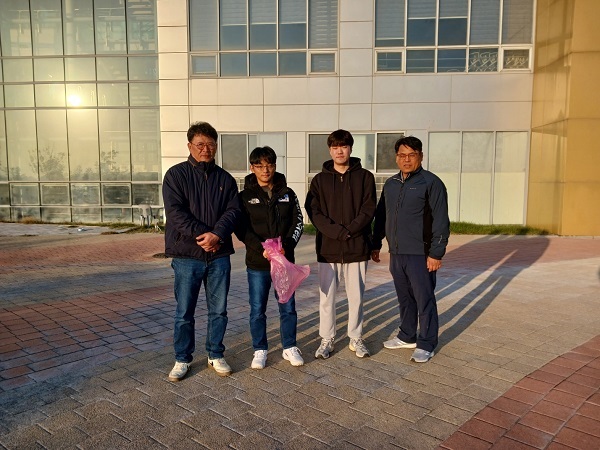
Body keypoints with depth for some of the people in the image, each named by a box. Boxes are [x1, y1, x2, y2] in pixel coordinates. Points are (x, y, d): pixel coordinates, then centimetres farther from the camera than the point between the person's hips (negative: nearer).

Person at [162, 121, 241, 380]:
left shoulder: (225, 179, 10)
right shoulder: (176, 175, 1)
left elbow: (233, 211, 0)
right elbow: (175, 211, -10)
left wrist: (217, 234, -17)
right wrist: (202, 235, -18)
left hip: (219, 255, 3)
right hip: (187, 255, -2)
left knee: (219, 310, 11)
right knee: (184, 312, 6)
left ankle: (216, 355, 27)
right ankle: (182, 359, 23)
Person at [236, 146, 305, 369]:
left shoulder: (287, 194, 7)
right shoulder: (245, 196, 0)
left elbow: (298, 223, 3)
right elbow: (242, 229, -6)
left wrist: (286, 246, -13)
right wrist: (262, 249, -19)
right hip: (257, 263, -1)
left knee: (288, 307, 9)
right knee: (257, 309, 7)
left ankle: (289, 347, 27)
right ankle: (260, 350, 24)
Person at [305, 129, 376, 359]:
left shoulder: (365, 177, 4)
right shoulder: (320, 179, 6)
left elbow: (368, 210, -3)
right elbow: (314, 212, -3)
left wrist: (349, 230, -16)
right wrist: (338, 232, -15)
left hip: (357, 247, 0)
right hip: (328, 247, 1)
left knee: (356, 296, 9)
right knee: (326, 297, 5)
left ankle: (356, 338, 25)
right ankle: (327, 339, 20)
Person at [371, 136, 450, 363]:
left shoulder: (431, 183, -8)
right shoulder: (390, 184, 12)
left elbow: (441, 222, -11)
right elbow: (380, 217, 19)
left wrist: (436, 253, -15)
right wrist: (376, 244, 16)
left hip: (420, 255, -6)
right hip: (396, 253, 6)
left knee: (424, 300, 2)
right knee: (405, 299, 17)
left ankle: (426, 345, 14)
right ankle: (407, 337, 31)